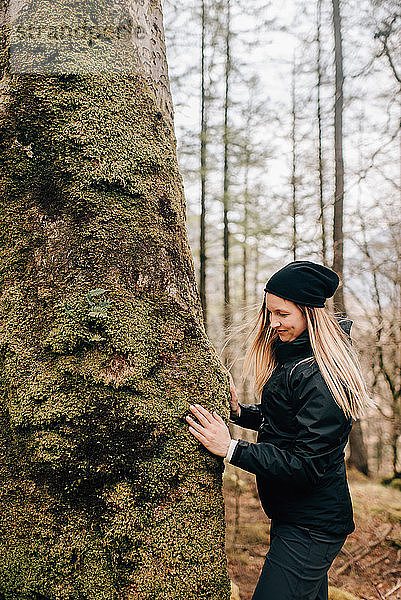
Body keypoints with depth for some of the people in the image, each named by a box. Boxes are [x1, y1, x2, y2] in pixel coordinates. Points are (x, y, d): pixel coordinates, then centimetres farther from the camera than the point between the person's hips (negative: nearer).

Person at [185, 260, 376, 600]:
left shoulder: (321, 375, -24)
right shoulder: (290, 356, 6)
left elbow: (309, 464, -25)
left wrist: (231, 449, -25)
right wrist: (238, 412, -3)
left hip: (311, 528, -9)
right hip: (293, 515, 9)